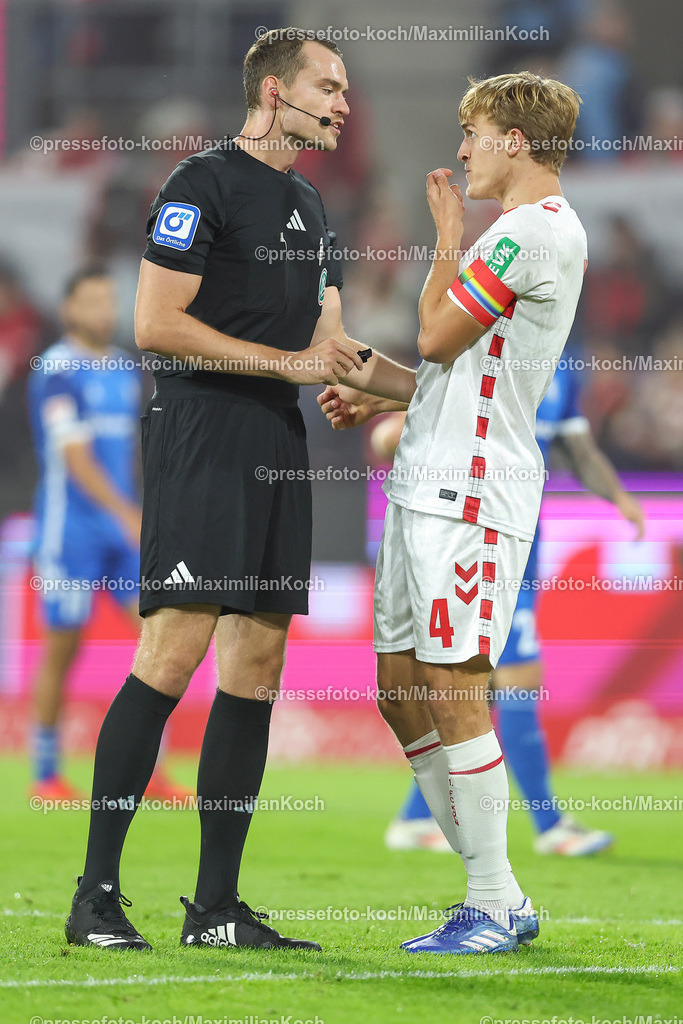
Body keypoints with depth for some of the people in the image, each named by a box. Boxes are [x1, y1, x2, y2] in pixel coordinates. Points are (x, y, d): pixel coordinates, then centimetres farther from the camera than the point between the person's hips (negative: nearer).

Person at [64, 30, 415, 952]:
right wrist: (286, 362, -11)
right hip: (201, 434, -9)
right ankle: (97, 894, -11)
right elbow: (156, 324, -13)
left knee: (257, 664, 4)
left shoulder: (308, 206, 21)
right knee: (175, 650, -15)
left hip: (277, 446, 9)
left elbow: (329, 347, 24)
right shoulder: (204, 184, -6)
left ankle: (216, 907, 7)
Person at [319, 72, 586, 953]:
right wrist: (376, 401, 17)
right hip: (432, 480, 10)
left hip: (471, 487, -10)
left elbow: (439, 336, -11)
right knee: (399, 683, 10)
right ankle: (496, 894, 14)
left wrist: (446, 234, 2)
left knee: (452, 683, -10)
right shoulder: (523, 232, 22)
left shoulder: (536, 229, -11)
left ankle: (493, 907, -5)